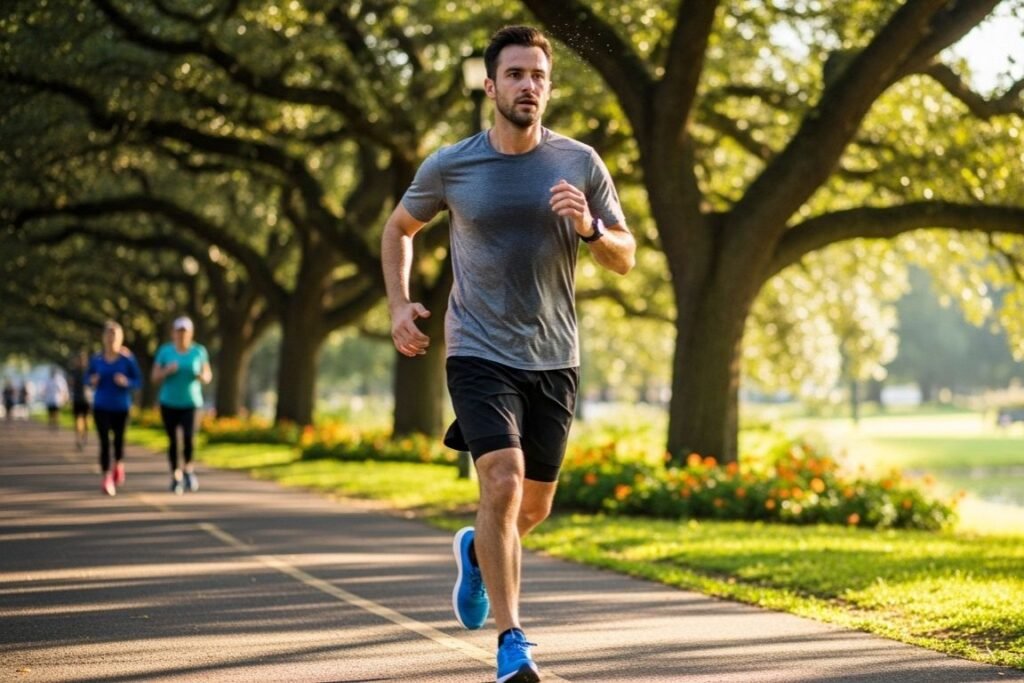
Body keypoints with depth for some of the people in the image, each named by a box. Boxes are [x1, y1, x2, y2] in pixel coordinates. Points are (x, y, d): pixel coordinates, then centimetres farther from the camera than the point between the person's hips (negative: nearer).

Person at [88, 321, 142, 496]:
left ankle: (118, 465, 43)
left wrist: (126, 382, -21)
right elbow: (88, 377, 12)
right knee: (104, 442, -9)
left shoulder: (127, 359, -6)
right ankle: (107, 479, -9)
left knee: (118, 439, 11)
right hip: (101, 407, 0)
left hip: (121, 407, 0)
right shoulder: (96, 359, -1)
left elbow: (138, 381, -2)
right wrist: (92, 381, -10)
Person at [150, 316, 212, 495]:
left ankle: (188, 469, 7)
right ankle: (176, 477, 19)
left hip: (190, 404, -1)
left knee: (188, 438, -18)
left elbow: (208, 376, 6)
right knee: (173, 441, 3)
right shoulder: (165, 351, -2)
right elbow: (154, 377, -2)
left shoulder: (199, 351, -2)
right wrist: (167, 370, -21)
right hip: (169, 403, 1)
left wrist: (203, 376, -17)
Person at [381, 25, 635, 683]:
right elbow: (398, 229, 15)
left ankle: (476, 550, 48)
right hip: (480, 353, -3)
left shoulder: (580, 163, -2)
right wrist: (399, 304, 2)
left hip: (554, 359, 3)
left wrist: (590, 228, -18)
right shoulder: (450, 167, -4)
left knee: (534, 505, 13)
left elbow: (626, 259, 3)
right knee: (503, 482, -20)